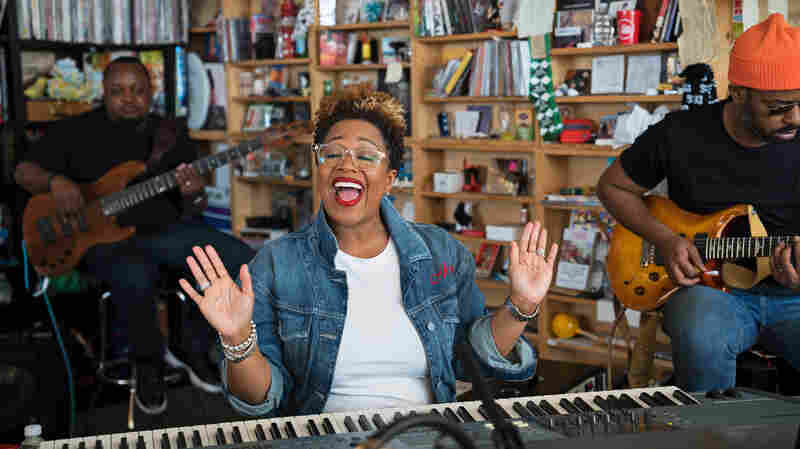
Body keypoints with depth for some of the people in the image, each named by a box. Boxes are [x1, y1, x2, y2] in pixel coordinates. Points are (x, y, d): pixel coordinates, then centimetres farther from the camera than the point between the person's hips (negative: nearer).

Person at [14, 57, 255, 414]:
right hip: (106, 237, -4)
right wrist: (55, 181, -18)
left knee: (244, 261, -16)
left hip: (167, 231, 4)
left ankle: (193, 348, 3)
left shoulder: (172, 136, 9)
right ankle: (148, 361, -8)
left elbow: (190, 214, 9)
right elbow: (23, 171, 4)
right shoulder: (76, 131, 2)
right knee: (135, 277, -39)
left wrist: (194, 196, -17)